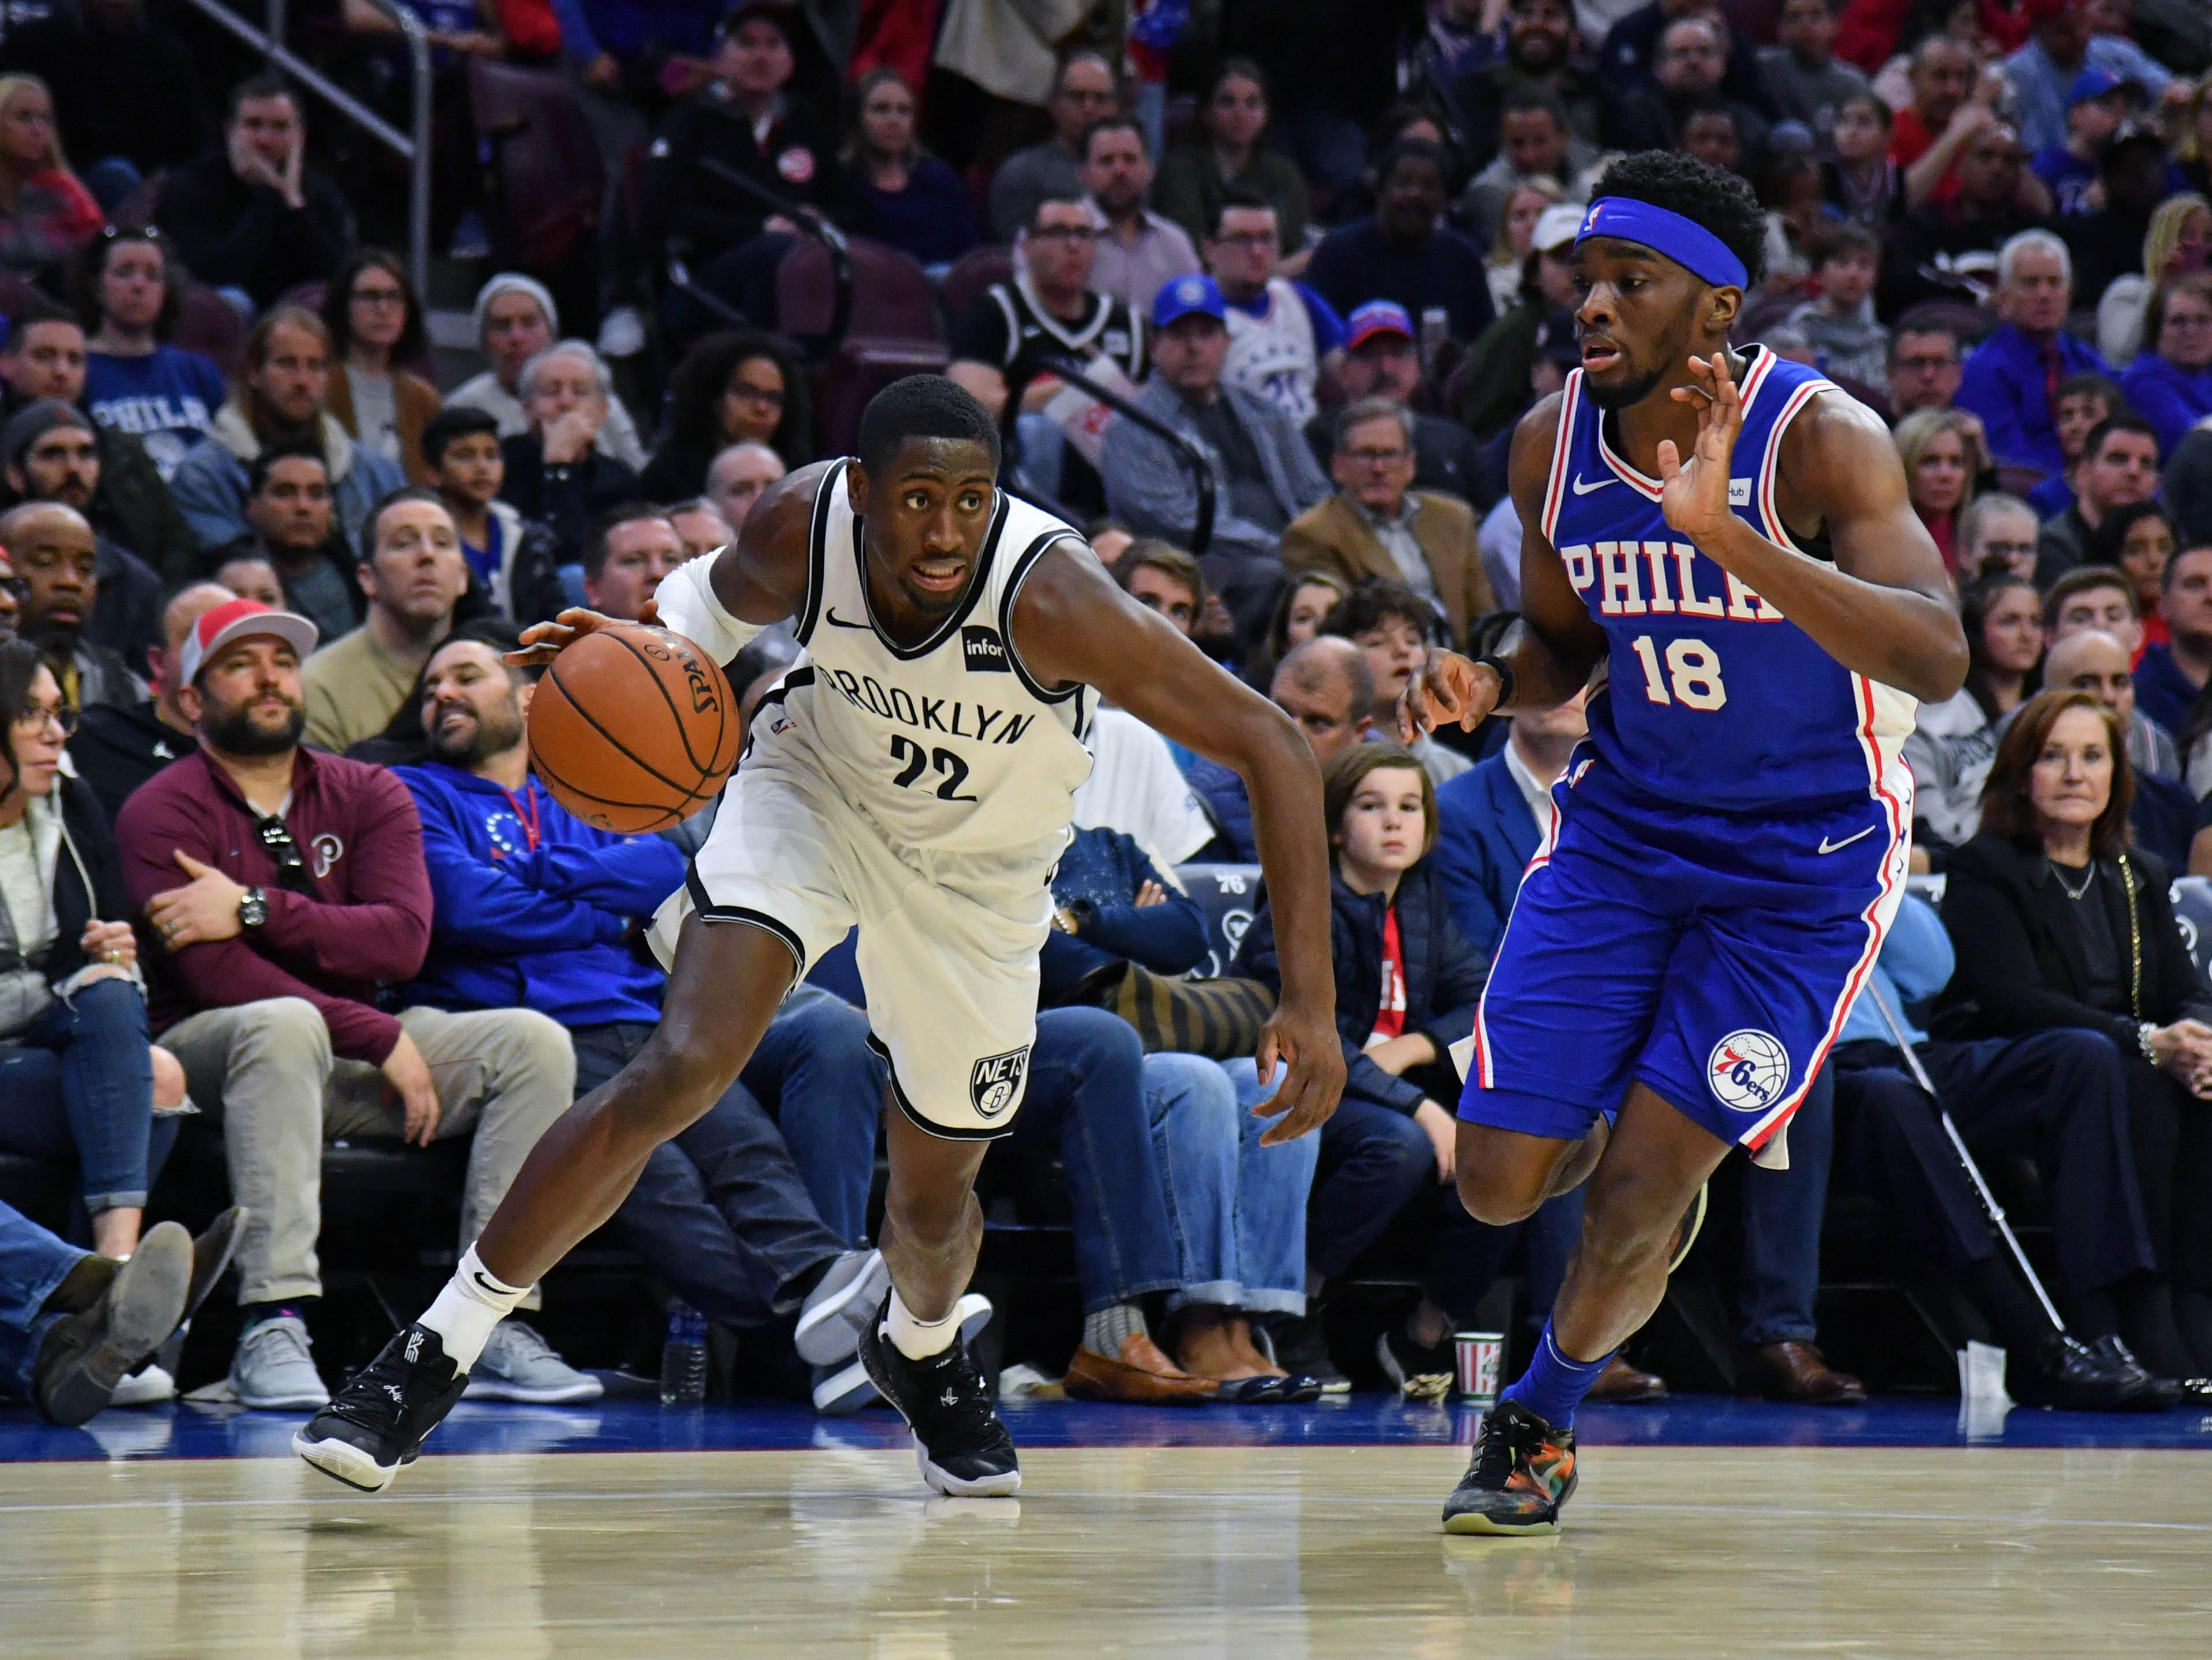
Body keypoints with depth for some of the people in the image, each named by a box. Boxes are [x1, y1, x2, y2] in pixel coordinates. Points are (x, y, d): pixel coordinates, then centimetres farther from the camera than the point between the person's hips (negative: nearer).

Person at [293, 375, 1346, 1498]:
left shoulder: (1048, 597, -37)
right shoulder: (802, 526, -28)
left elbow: (1268, 746, -34)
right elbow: (719, 602, -1)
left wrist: (1310, 1001, -40)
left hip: (981, 864, 0)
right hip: (815, 786, 0)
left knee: (935, 1195, 11)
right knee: (683, 1067, -23)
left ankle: (921, 1350, 49)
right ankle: (435, 1355, -14)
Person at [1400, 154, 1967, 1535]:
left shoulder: (1820, 439, -22)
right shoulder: (1552, 445, -5)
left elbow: (1938, 659, -35)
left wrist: (1727, 536, -46)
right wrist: (1488, 684, -12)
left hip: (1806, 861, -5)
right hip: (1626, 830, 5)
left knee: (1641, 1188, -10)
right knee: (1500, 1183, -3)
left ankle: (1542, 1424, 20)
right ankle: (1670, 1133, 33)